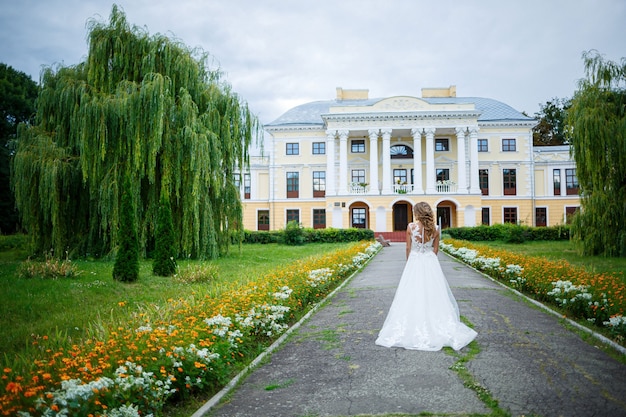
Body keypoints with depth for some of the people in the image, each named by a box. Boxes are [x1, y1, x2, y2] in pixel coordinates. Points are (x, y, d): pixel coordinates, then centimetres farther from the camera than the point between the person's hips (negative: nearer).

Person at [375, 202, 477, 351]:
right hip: (431, 263, 2)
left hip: (414, 262, -2)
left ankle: (412, 329, 9)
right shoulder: (435, 229, -3)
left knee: (413, 296, 4)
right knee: (433, 295, 9)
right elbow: (436, 249, 5)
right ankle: (437, 328, 15)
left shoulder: (411, 227, -10)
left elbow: (408, 248, -2)